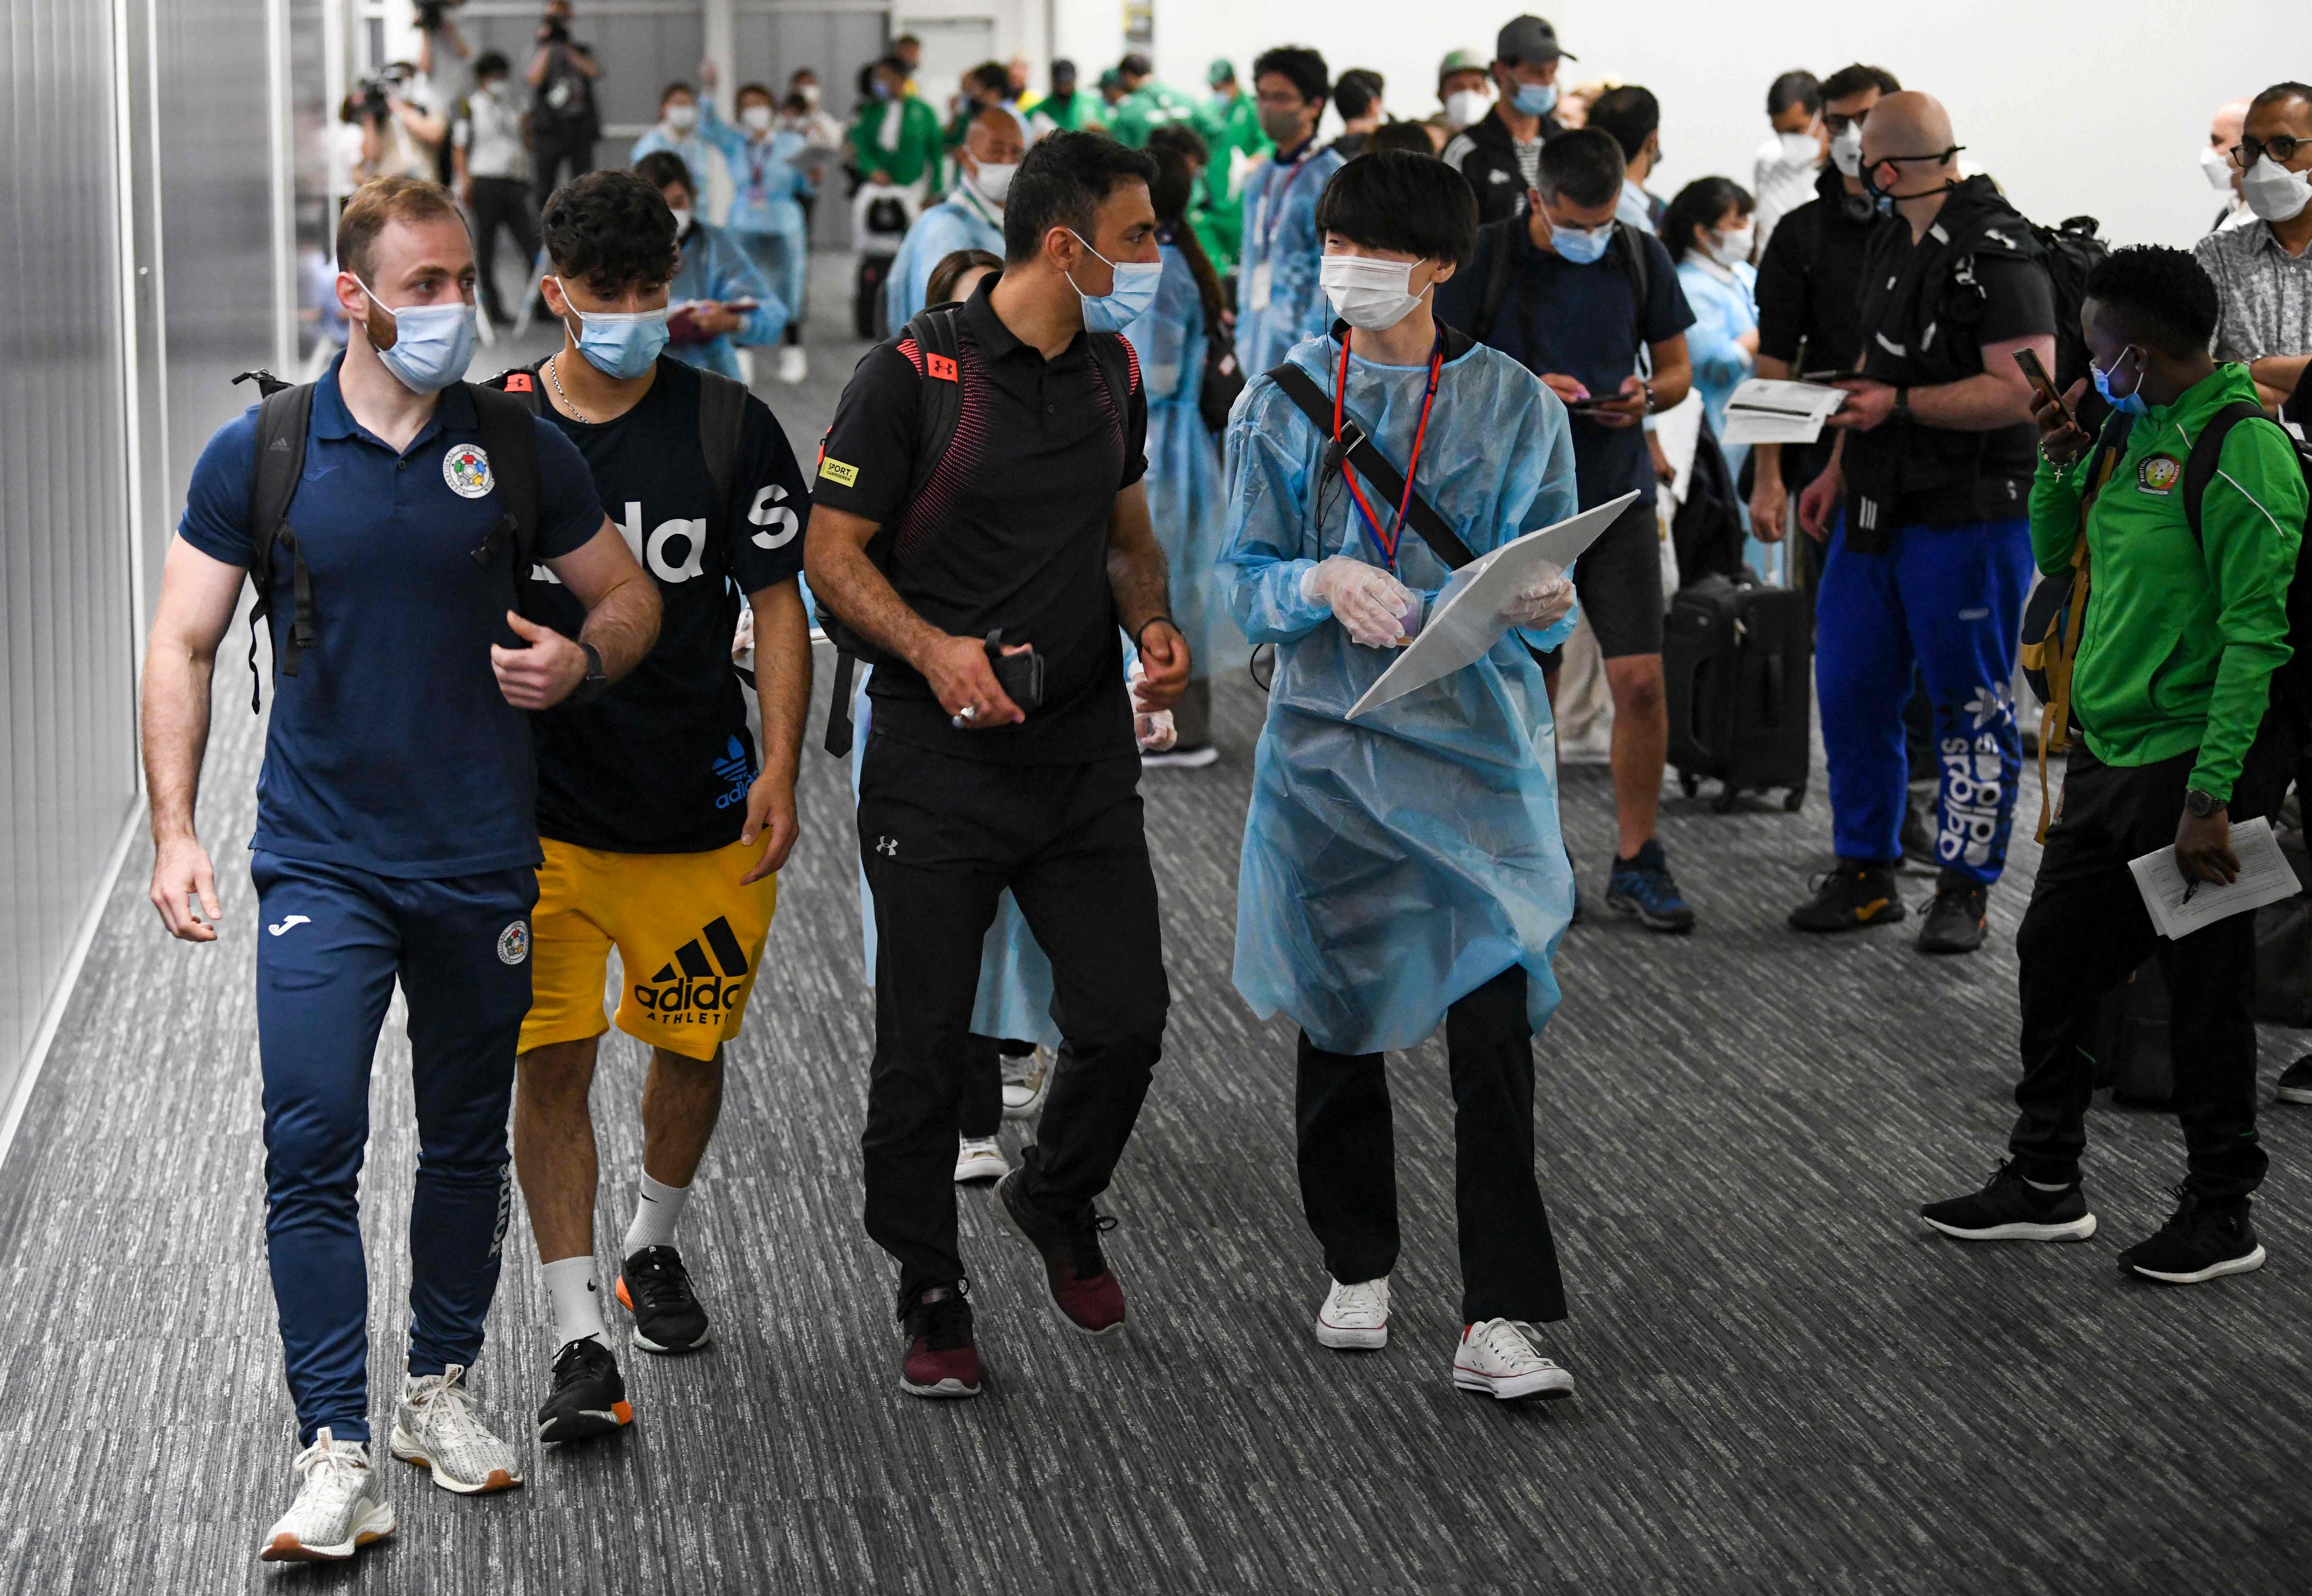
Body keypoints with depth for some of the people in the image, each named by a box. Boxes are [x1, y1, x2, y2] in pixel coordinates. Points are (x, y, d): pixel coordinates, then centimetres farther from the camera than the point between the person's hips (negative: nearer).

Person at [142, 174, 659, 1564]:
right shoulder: (257, 455, -3)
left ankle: (444, 1388, 32)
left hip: (482, 861, 2)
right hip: (319, 862, -2)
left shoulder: (522, 449, 1)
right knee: (313, 1148, -11)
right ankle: (338, 1454, -8)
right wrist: (175, 833, -8)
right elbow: (184, 649, 1)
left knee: (469, 1140, 14)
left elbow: (632, 598, 11)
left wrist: (582, 660, -12)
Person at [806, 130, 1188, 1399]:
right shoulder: (912, 376, -11)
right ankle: (932, 1303, 19)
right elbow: (831, 554, -9)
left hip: (1087, 757, 5)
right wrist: (934, 649, -24)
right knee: (924, 1045, 2)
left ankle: (1058, 1202, 31)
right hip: (940, 763, -5)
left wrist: (1153, 628, 1)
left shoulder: (1113, 375, 9)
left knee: (1126, 1020, 1)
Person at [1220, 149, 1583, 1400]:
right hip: (1326, 745, 2)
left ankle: (1499, 1321, -8)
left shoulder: (1514, 404, 1)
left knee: (1492, 1025, -11)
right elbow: (1244, 582, 2)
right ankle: (1358, 1268, 31)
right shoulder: (1281, 405, 4)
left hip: (1473, 744, -2)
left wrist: (1538, 603, -22)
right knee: (1336, 1019, 12)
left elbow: (1548, 591, 1)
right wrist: (1324, 583, -19)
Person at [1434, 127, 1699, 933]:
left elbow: (1676, 366, 12)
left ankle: (1637, 862, 8)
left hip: (1619, 497, 2)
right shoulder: (1486, 258, -6)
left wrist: (1645, 396, -10)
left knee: (1641, 682, -6)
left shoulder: (1643, 257, 2)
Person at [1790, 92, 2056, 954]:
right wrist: (1838, 470, 19)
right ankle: (1865, 876, 20)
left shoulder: (1999, 254, -14)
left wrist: (1899, 406, -18)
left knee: (1971, 707, 0)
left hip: (1967, 519, -8)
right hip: (1876, 514, 8)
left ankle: (1964, 890, 9)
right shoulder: (1890, 244, 14)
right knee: (1851, 693, 9)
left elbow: (2025, 390, -22)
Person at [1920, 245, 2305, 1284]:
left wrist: (2212, 797, -23)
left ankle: (2223, 1215, 15)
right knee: (2054, 958, 14)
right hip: (2107, 757, 9)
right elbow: (2055, 556, 22)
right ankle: (2045, 1185, 27)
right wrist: (2059, 463, 3)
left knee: (2204, 993, 2)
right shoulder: (2131, 433, 10)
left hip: (2189, 763, -9)